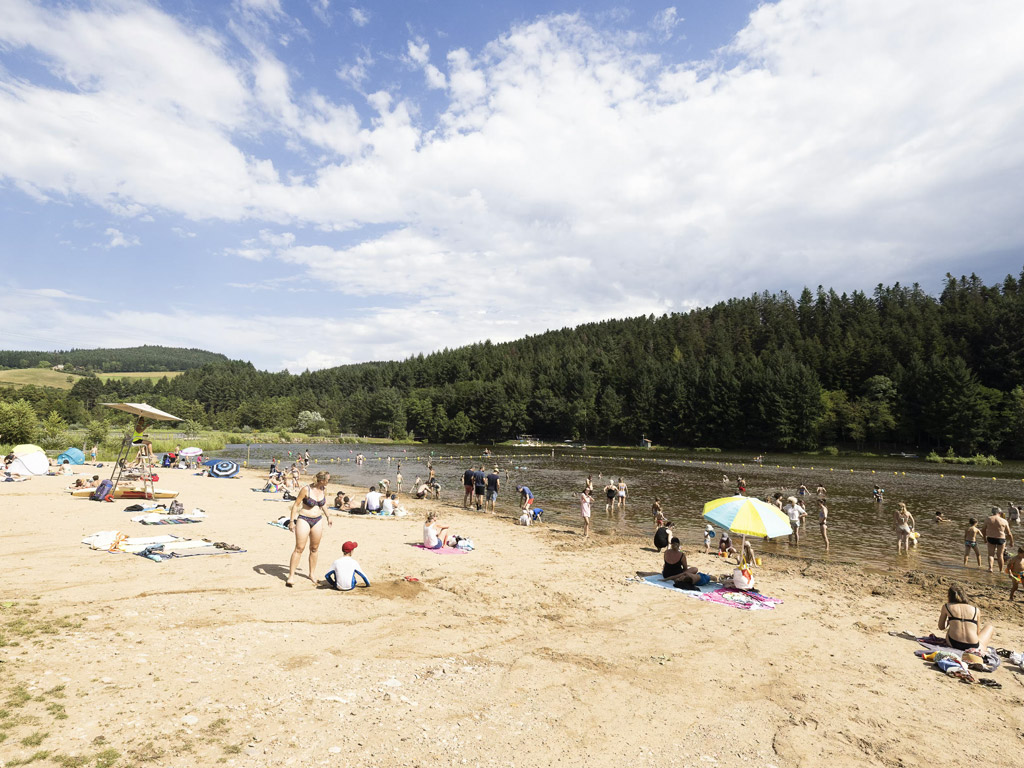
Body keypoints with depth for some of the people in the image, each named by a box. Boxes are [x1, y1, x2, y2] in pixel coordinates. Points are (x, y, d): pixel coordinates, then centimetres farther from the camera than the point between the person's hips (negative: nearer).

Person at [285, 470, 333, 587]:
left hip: (318, 521, 5)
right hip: (304, 520, -5)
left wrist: (328, 517, 26)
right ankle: (291, 576, 0)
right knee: (299, 548, -7)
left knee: (314, 549, 11)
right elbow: (296, 504, -9)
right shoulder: (306, 489, -15)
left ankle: (312, 574, 24)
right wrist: (291, 521, -10)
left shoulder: (324, 491, 2)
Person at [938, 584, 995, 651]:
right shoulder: (976, 610, 9)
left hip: (953, 644, 0)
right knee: (989, 626, 31)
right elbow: (978, 632, 16)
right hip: (973, 647, 0)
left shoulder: (946, 607, 9)